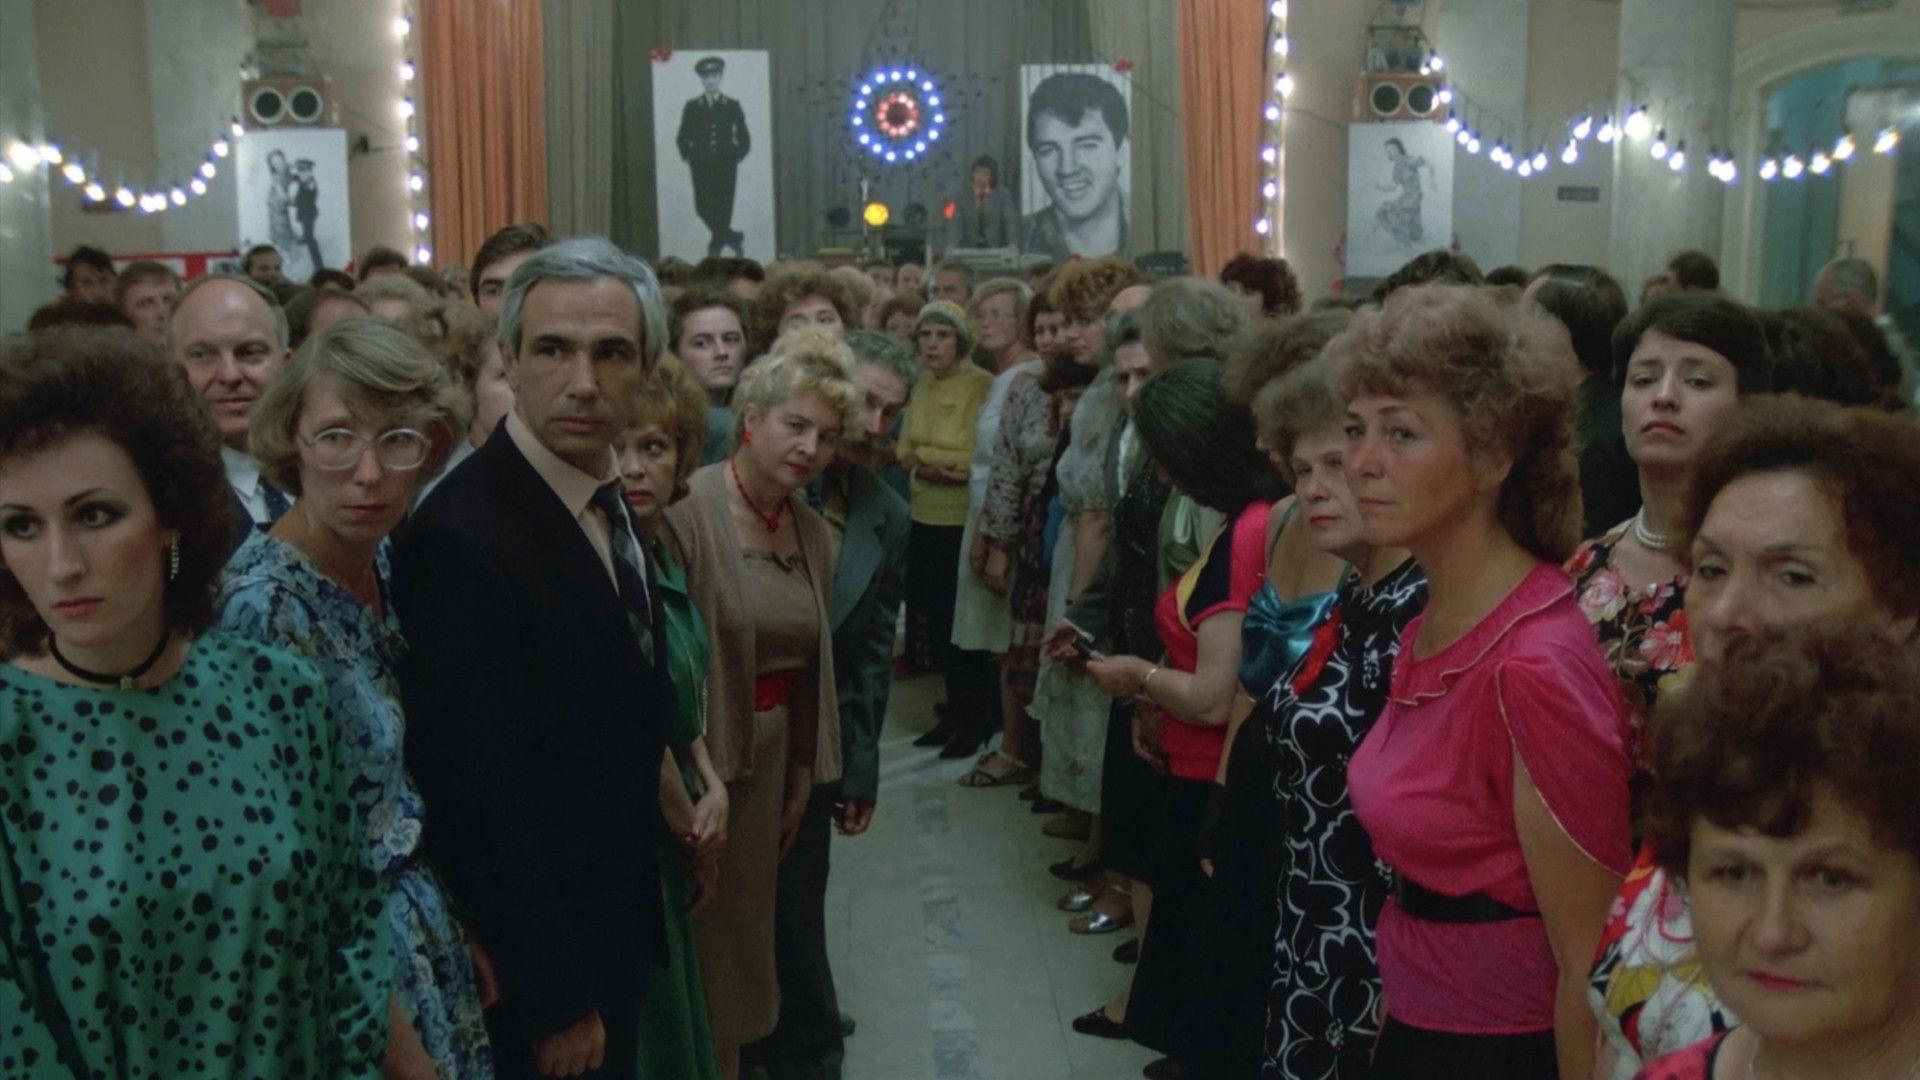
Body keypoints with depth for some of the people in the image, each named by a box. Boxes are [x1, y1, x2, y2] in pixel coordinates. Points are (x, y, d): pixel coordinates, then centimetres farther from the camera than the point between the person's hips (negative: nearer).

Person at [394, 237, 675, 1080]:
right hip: (529, 975, -8)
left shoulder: (610, 504, 1)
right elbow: (482, 803, -25)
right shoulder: (462, 537, -26)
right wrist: (556, 1002, -18)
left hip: (612, 933, 8)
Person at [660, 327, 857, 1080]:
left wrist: (803, 775, 16)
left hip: (768, 755, 7)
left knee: (745, 923, 17)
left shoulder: (812, 532, 6)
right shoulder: (686, 510, -17)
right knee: (694, 934, 5)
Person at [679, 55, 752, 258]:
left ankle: (715, 250, 5)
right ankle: (732, 238, 11)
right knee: (703, 207, -9)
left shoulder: (732, 106, 7)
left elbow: (744, 140, 10)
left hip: (726, 167, 0)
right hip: (701, 167, 0)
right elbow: (682, 138, 10)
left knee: (723, 210, -3)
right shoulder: (692, 107, 6)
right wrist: (688, 157, 2)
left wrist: (736, 157, 2)